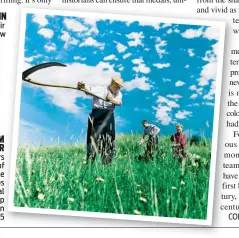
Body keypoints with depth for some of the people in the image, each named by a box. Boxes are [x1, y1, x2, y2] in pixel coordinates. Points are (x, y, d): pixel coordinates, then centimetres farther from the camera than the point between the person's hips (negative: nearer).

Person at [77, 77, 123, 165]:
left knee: (109, 139, 7)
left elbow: (118, 102, -8)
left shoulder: (118, 94, 12)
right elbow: (89, 89, -22)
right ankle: (90, 161, -11)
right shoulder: (100, 89, -3)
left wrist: (111, 99, -30)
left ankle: (107, 162, 17)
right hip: (97, 115, -5)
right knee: (94, 137, -11)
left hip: (109, 117, 5)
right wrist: (83, 86, -44)